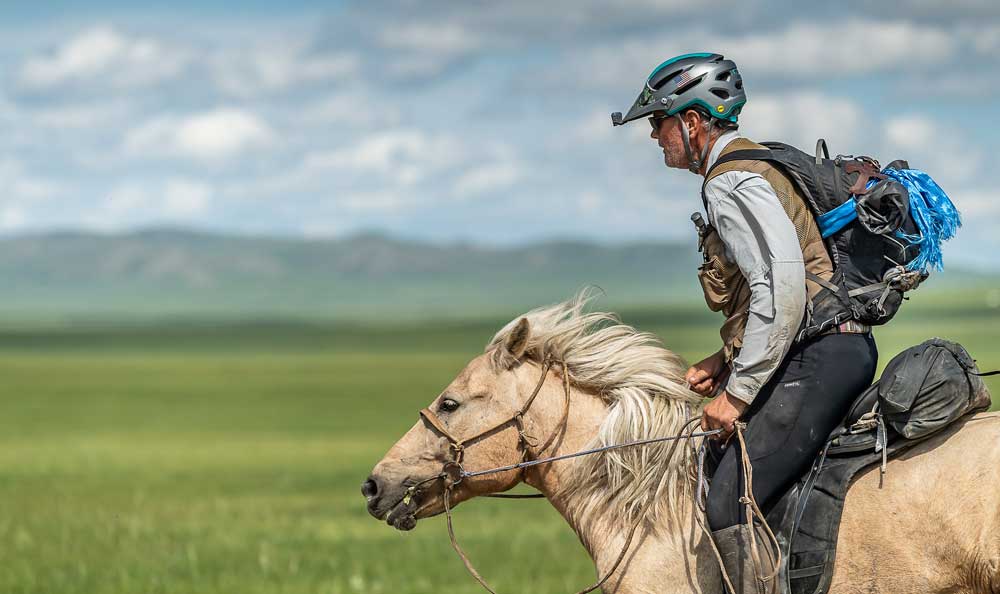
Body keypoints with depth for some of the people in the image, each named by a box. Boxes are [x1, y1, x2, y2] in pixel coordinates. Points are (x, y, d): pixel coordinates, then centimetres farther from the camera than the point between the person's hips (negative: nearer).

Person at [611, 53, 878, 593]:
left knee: (729, 505, -16)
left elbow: (782, 290, -23)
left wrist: (738, 392, -17)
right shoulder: (757, 167, 22)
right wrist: (727, 358, 15)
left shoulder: (730, 183, -12)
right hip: (833, 351, 11)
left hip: (818, 360, -11)